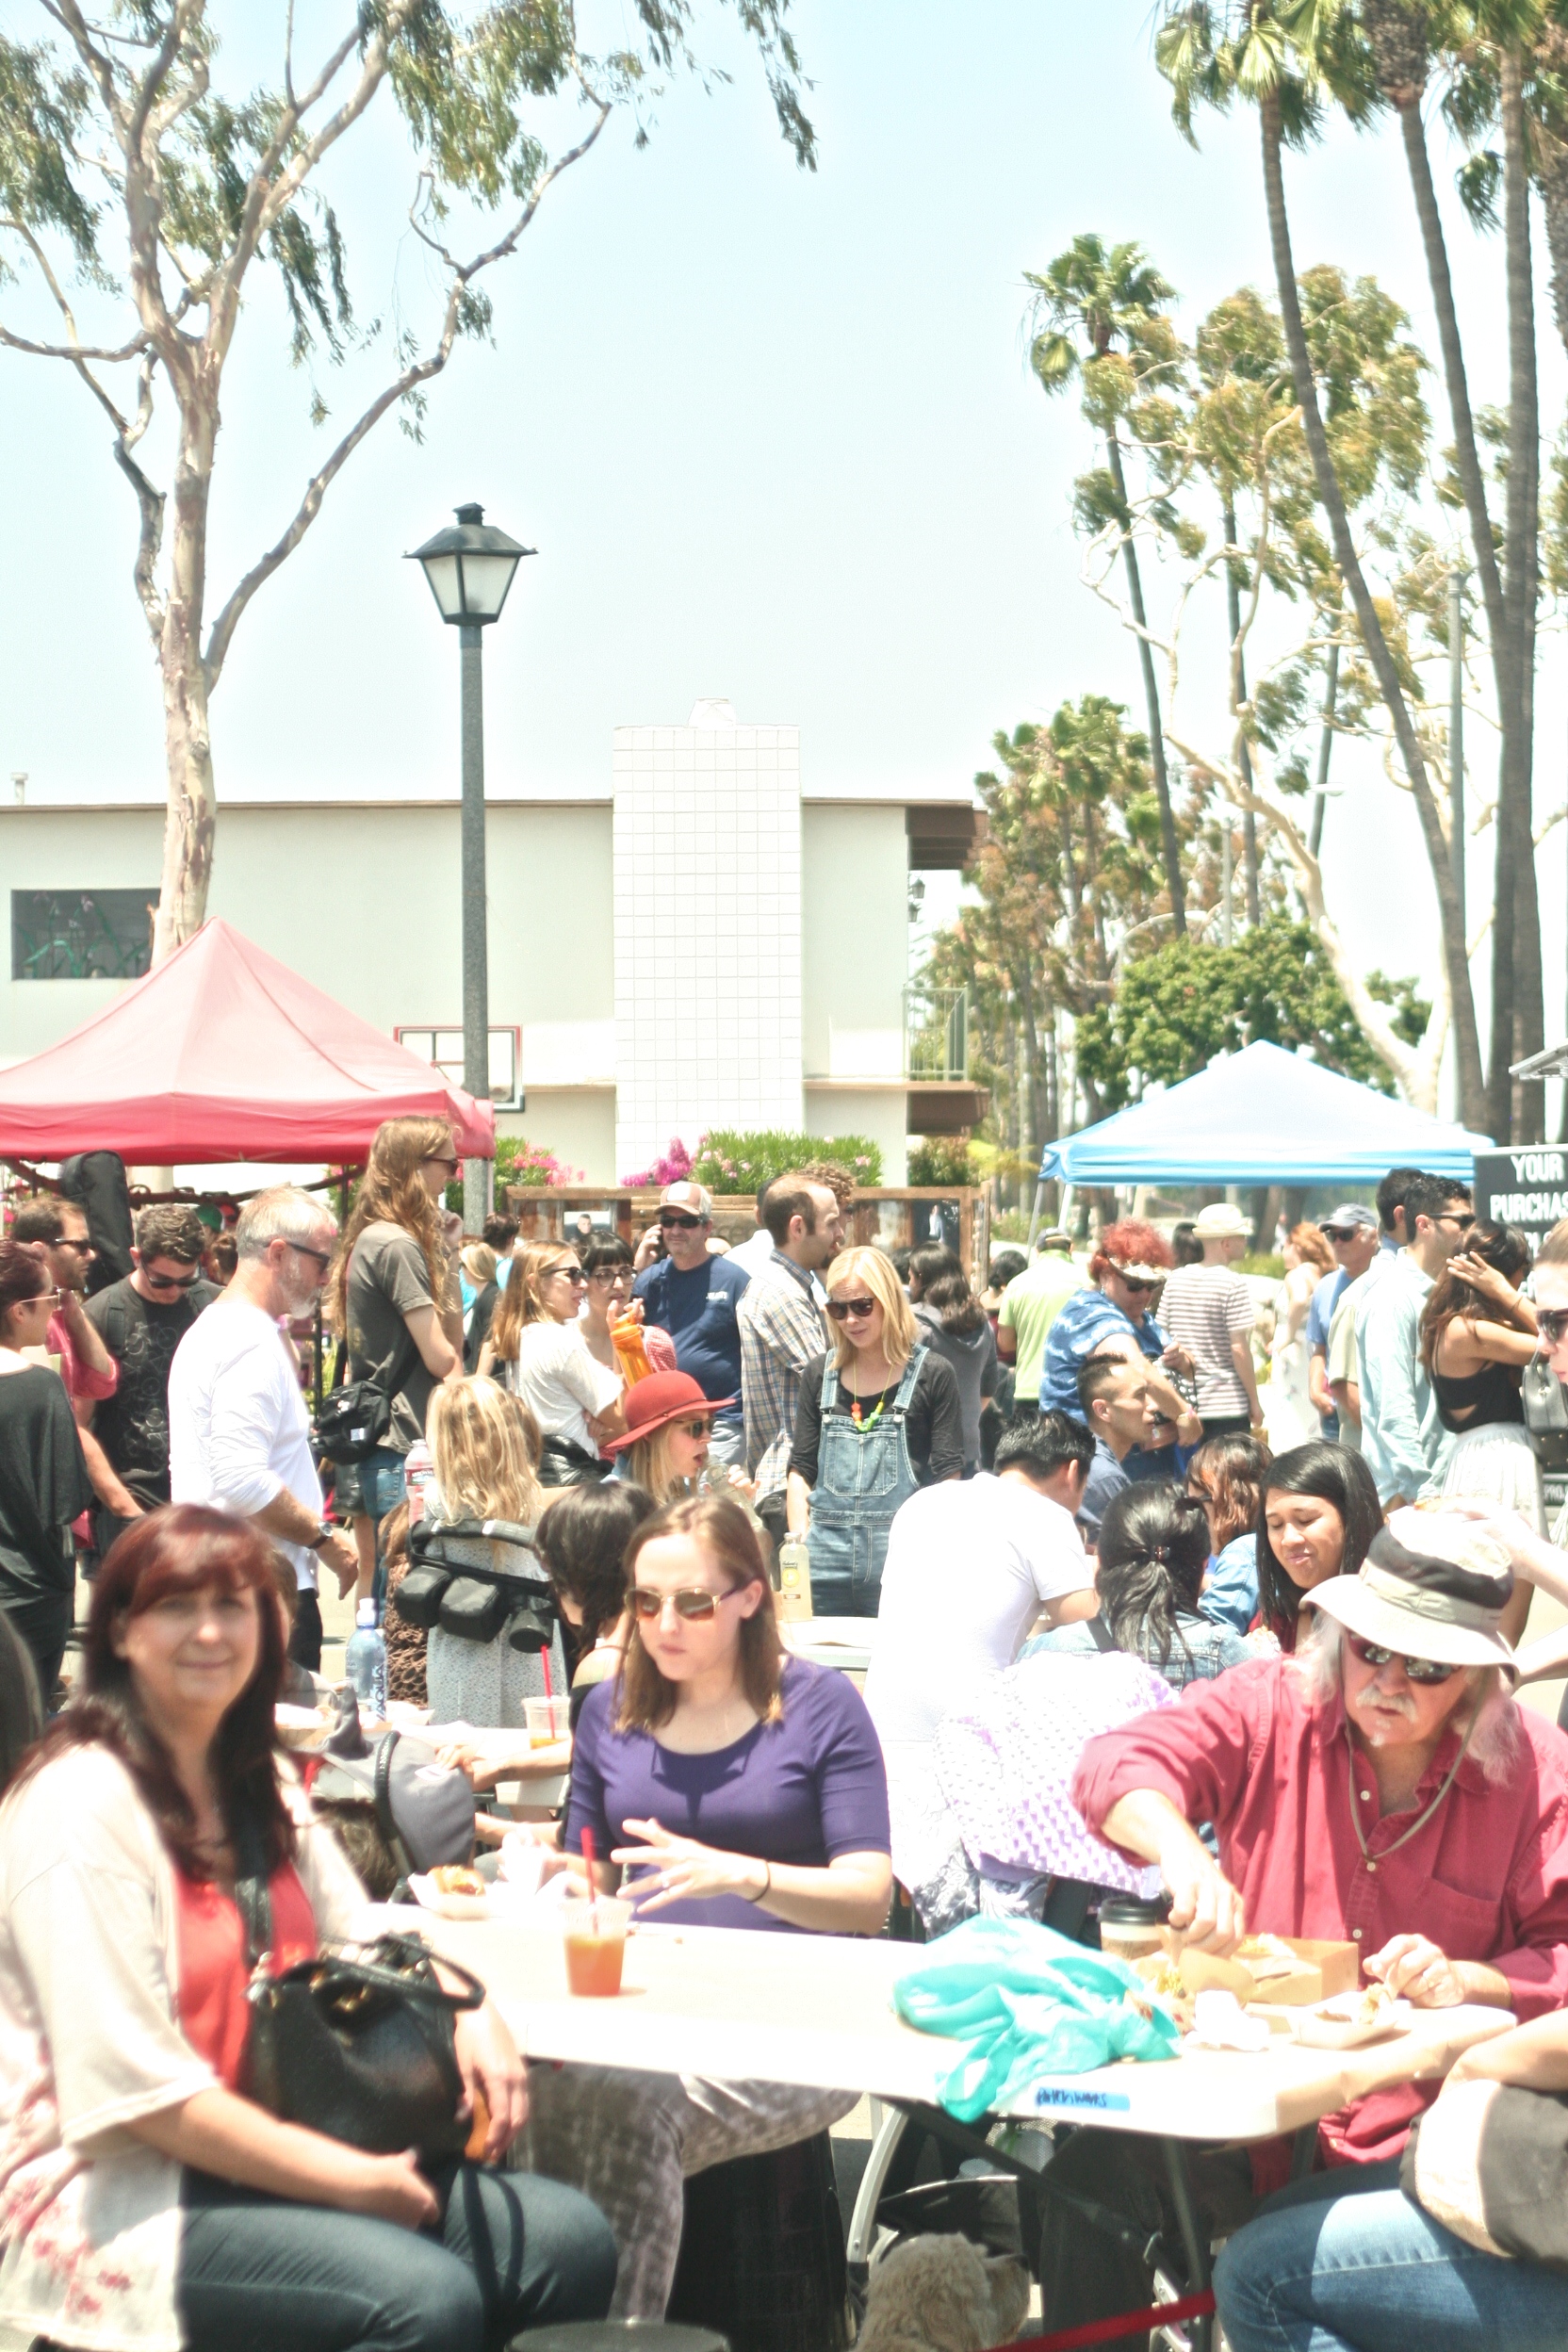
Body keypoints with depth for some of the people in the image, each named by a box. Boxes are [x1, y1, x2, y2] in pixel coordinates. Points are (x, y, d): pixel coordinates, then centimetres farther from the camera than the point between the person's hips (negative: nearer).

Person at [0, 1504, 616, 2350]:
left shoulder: (261, 1789, 11)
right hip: (126, 2202, -8)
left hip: (273, 2158, 8)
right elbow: (134, 2086, -20)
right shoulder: (81, 1811, -16)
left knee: (569, 2239, -7)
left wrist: (471, 2013, -5)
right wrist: (352, 2181, -18)